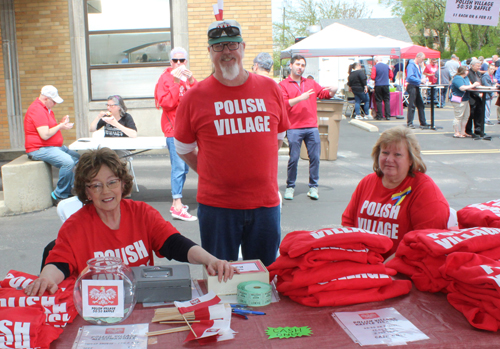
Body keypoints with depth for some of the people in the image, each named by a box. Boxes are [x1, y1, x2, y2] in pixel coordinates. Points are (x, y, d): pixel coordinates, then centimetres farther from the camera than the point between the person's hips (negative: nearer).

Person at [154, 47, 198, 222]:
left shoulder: (188, 78, 17)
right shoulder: (166, 78, -3)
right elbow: (166, 103, -17)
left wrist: (191, 81, -11)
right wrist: (176, 82, -20)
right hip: (174, 128, -8)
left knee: (184, 167, 11)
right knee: (178, 166, -14)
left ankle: (176, 203, 20)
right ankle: (177, 207, -14)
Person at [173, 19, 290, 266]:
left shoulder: (271, 89, 4)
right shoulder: (194, 97, -3)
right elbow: (183, 149, 8)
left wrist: (258, 171, 10)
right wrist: (210, 174, 2)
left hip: (265, 201, 2)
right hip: (216, 203, -2)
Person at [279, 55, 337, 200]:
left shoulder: (311, 83, 20)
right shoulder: (283, 85, 4)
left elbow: (324, 93, 15)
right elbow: (284, 104, -8)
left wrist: (332, 91, -6)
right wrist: (301, 98, -15)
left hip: (312, 127, 4)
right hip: (294, 128, -4)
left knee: (315, 157, 1)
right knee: (293, 158, -3)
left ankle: (313, 187, 11)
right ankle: (290, 187, 11)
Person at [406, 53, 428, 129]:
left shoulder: (418, 65, 16)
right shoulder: (411, 65, -13)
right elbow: (410, 77, -25)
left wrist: (423, 79, 8)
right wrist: (420, 80, -22)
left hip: (416, 87, 10)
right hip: (412, 86, -10)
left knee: (420, 105, 12)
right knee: (412, 105, -8)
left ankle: (423, 122, 19)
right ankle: (409, 123, -4)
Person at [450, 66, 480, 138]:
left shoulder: (466, 77, 16)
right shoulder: (457, 78, -16)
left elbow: (469, 85, 14)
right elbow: (462, 88, -27)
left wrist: (475, 85, -6)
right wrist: (473, 85, -21)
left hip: (465, 100, 11)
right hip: (459, 101, -11)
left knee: (466, 116, 12)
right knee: (458, 117, -7)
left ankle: (462, 132, 20)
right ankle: (457, 133, -2)